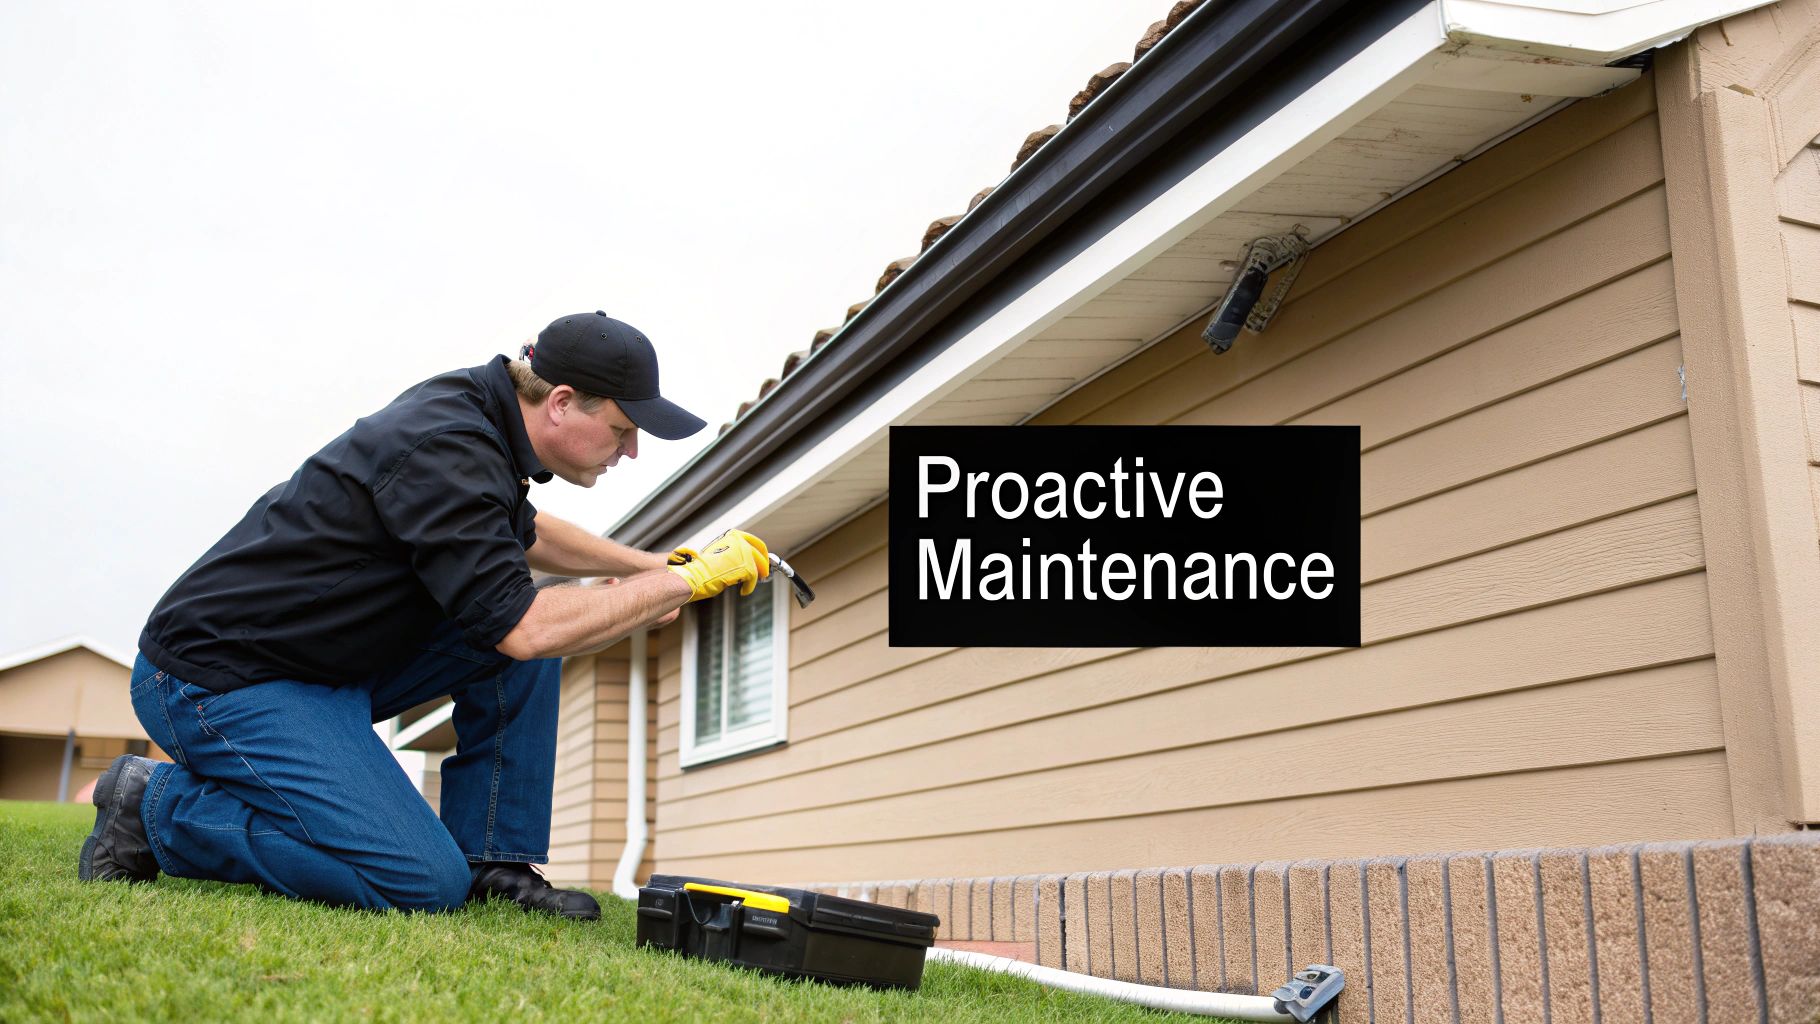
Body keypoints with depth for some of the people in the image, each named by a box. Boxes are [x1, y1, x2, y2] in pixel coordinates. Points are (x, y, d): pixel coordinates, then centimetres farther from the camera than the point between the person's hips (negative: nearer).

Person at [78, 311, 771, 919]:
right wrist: (687, 581, -21)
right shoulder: (446, 450, -26)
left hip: (333, 662, 10)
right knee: (425, 885, -19)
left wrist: (647, 565, 17)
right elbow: (524, 627, -31)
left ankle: (491, 862, 4)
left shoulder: (474, 409, 4)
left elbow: (523, 533, 26)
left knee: (538, 623, 1)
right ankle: (159, 806, -3)